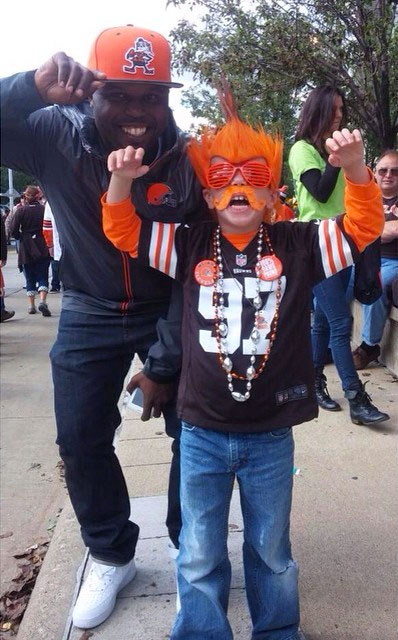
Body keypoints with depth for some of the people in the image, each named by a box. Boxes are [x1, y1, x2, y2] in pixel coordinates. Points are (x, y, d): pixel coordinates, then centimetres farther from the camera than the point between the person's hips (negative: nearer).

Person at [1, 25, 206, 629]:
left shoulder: (189, 160, -18)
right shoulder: (56, 134, -17)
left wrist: (165, 362, -14)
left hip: (172, 311, -1)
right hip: (90, 312, 1)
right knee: (80, 439, 3)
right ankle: (111, 556, 27)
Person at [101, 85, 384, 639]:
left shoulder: (296, 245, -3)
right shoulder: (190, 246, -2)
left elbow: (364, 227, -5)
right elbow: (123, 231, 1)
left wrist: (355, 169, -21)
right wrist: (123, 181, -18)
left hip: (271, 436, 0)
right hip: (202, 434, 0)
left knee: (271, 551, 21)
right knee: (199, 558, 16)